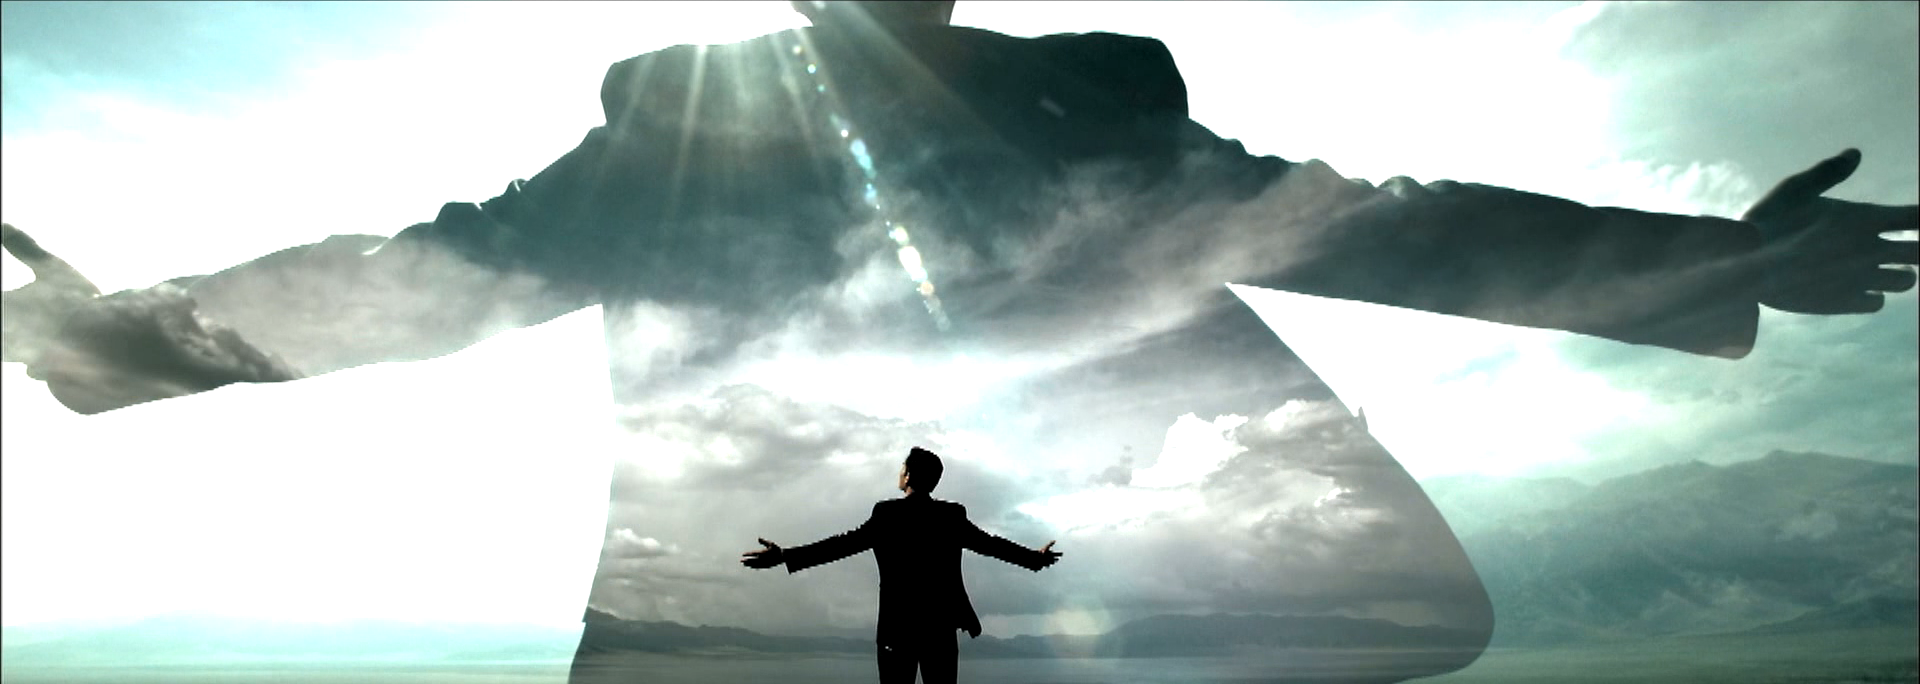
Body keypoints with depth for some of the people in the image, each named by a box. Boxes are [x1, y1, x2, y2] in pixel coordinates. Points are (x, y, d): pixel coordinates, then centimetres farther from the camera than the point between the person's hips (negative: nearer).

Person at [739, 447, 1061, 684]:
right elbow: (992, 544, 13)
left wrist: (784, 556, -16)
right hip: (941, 627, 3)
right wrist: (1035, 558, 28)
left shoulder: (888, 513, -7)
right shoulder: (953, 515, 3)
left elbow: (844, 544, -15)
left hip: (898, 627, -3)